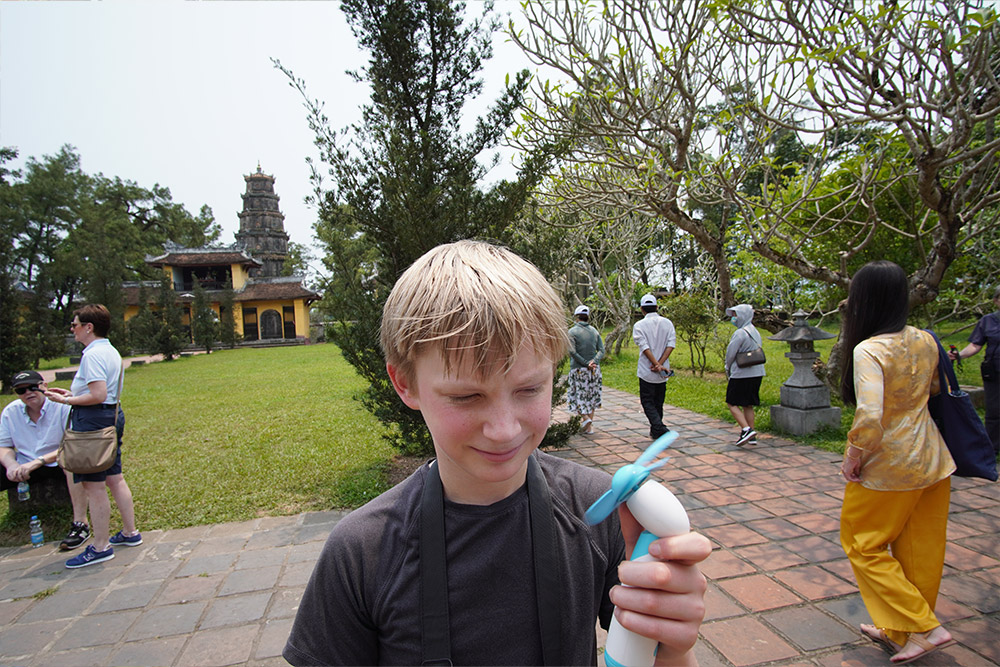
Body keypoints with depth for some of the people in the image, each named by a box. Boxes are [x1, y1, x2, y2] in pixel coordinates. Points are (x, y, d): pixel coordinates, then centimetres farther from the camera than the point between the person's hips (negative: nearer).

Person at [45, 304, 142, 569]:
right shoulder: (111, 351, 14)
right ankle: (130, 533, 24)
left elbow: (98, 395, -22)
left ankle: (100, 547, 7)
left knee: (93, 485, -2)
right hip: (113, 415, 10)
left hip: (92, 420, -10)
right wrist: (73, 393, 17)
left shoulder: (93, 354, -16)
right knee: (114, 478, 16)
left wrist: (67, 400, -10)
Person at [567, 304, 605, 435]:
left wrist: (585, 363, -14)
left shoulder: (572, 331, -6)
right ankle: (590, 424, 16)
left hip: (578, 369, -4)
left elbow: (572, 351, -16)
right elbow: (601, 350, -2)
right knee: (592, 395, 13)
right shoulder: (594, 331, 7)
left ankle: (585, 417, -13)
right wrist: (593, 361, -13)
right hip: (594, 369, 4)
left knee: (578, 394, 7)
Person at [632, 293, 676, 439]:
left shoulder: (639, 325, -7)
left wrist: (656, 365, -16)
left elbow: (645, 347, -16)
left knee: (647, 401, 4)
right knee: (658, 402, 16)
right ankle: (655, 432, 25)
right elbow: (671, 344, -8)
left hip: (646, 371, -4)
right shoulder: (667, 323, 3)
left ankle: (660, 429, -14)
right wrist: (660, 363, -12)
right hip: (663, 372, 4)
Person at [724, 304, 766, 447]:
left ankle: (746, 430, -14)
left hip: (742, 374, -9)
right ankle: (751, 436, 17)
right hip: (757, 373, 9)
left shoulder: (740, 333, -16)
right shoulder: (755, 332, 13)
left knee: (732, 403, -1)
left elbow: (730, 353, -13)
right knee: (748, 405, 15)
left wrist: (728, 369, 7)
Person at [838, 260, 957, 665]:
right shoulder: (925, 341, 0)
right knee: (919, 551, 18)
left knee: (864, 544, 13)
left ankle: (924, 628, 15)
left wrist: (852, 457, -18)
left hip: (890, 467, -8)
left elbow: (869, 416, -33)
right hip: (934, 461, 8)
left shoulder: (869, 350, -23)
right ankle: (898, 631, 35)